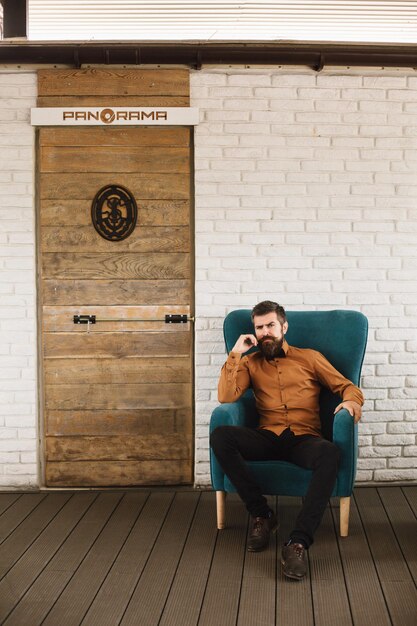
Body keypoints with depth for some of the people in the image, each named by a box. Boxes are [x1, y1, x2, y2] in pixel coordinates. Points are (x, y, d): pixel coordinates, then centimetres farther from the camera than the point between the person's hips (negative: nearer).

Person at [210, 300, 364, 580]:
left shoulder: (310, 358, 17)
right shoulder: (250, 363, 18)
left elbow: (348, 386, 15)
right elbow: (226, 397, 2)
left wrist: (352, 401, -9)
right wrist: (235, 354, 0)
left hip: (304, 439, -1)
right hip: (267, 438, 1)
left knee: (331, 452, -38)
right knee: (220, 436, -29)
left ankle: (298, 542, -39)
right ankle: (261, 513, -18)